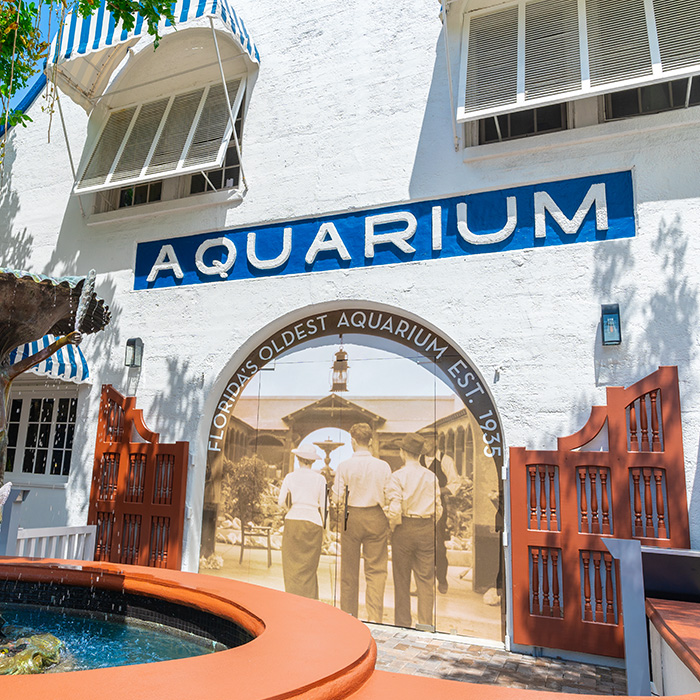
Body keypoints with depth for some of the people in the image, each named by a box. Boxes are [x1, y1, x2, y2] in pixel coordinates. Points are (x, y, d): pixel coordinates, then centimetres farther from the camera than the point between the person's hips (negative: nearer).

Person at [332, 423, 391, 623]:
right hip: (376, 518, 0)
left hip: (351, 517, 0)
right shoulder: (383, 466, -6)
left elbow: (337, 498, -6)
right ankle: (374, 618, 3)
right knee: (376, 570, 8)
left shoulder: (344, 466, -10)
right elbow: (389, 497, -2)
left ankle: (348, 616, 25)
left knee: (349, 570, 14)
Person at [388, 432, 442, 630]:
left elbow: (395, 510, -16)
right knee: (426, 580, 10)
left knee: (402, 580, 10)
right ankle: (426, 623, 11)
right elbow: (438, 509, 2)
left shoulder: (398, 476, -10)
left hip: (404, 529, -3)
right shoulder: (431, 476, 1)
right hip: (427, 529, 3)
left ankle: (403, 624, 20)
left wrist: (392, 527, 1)